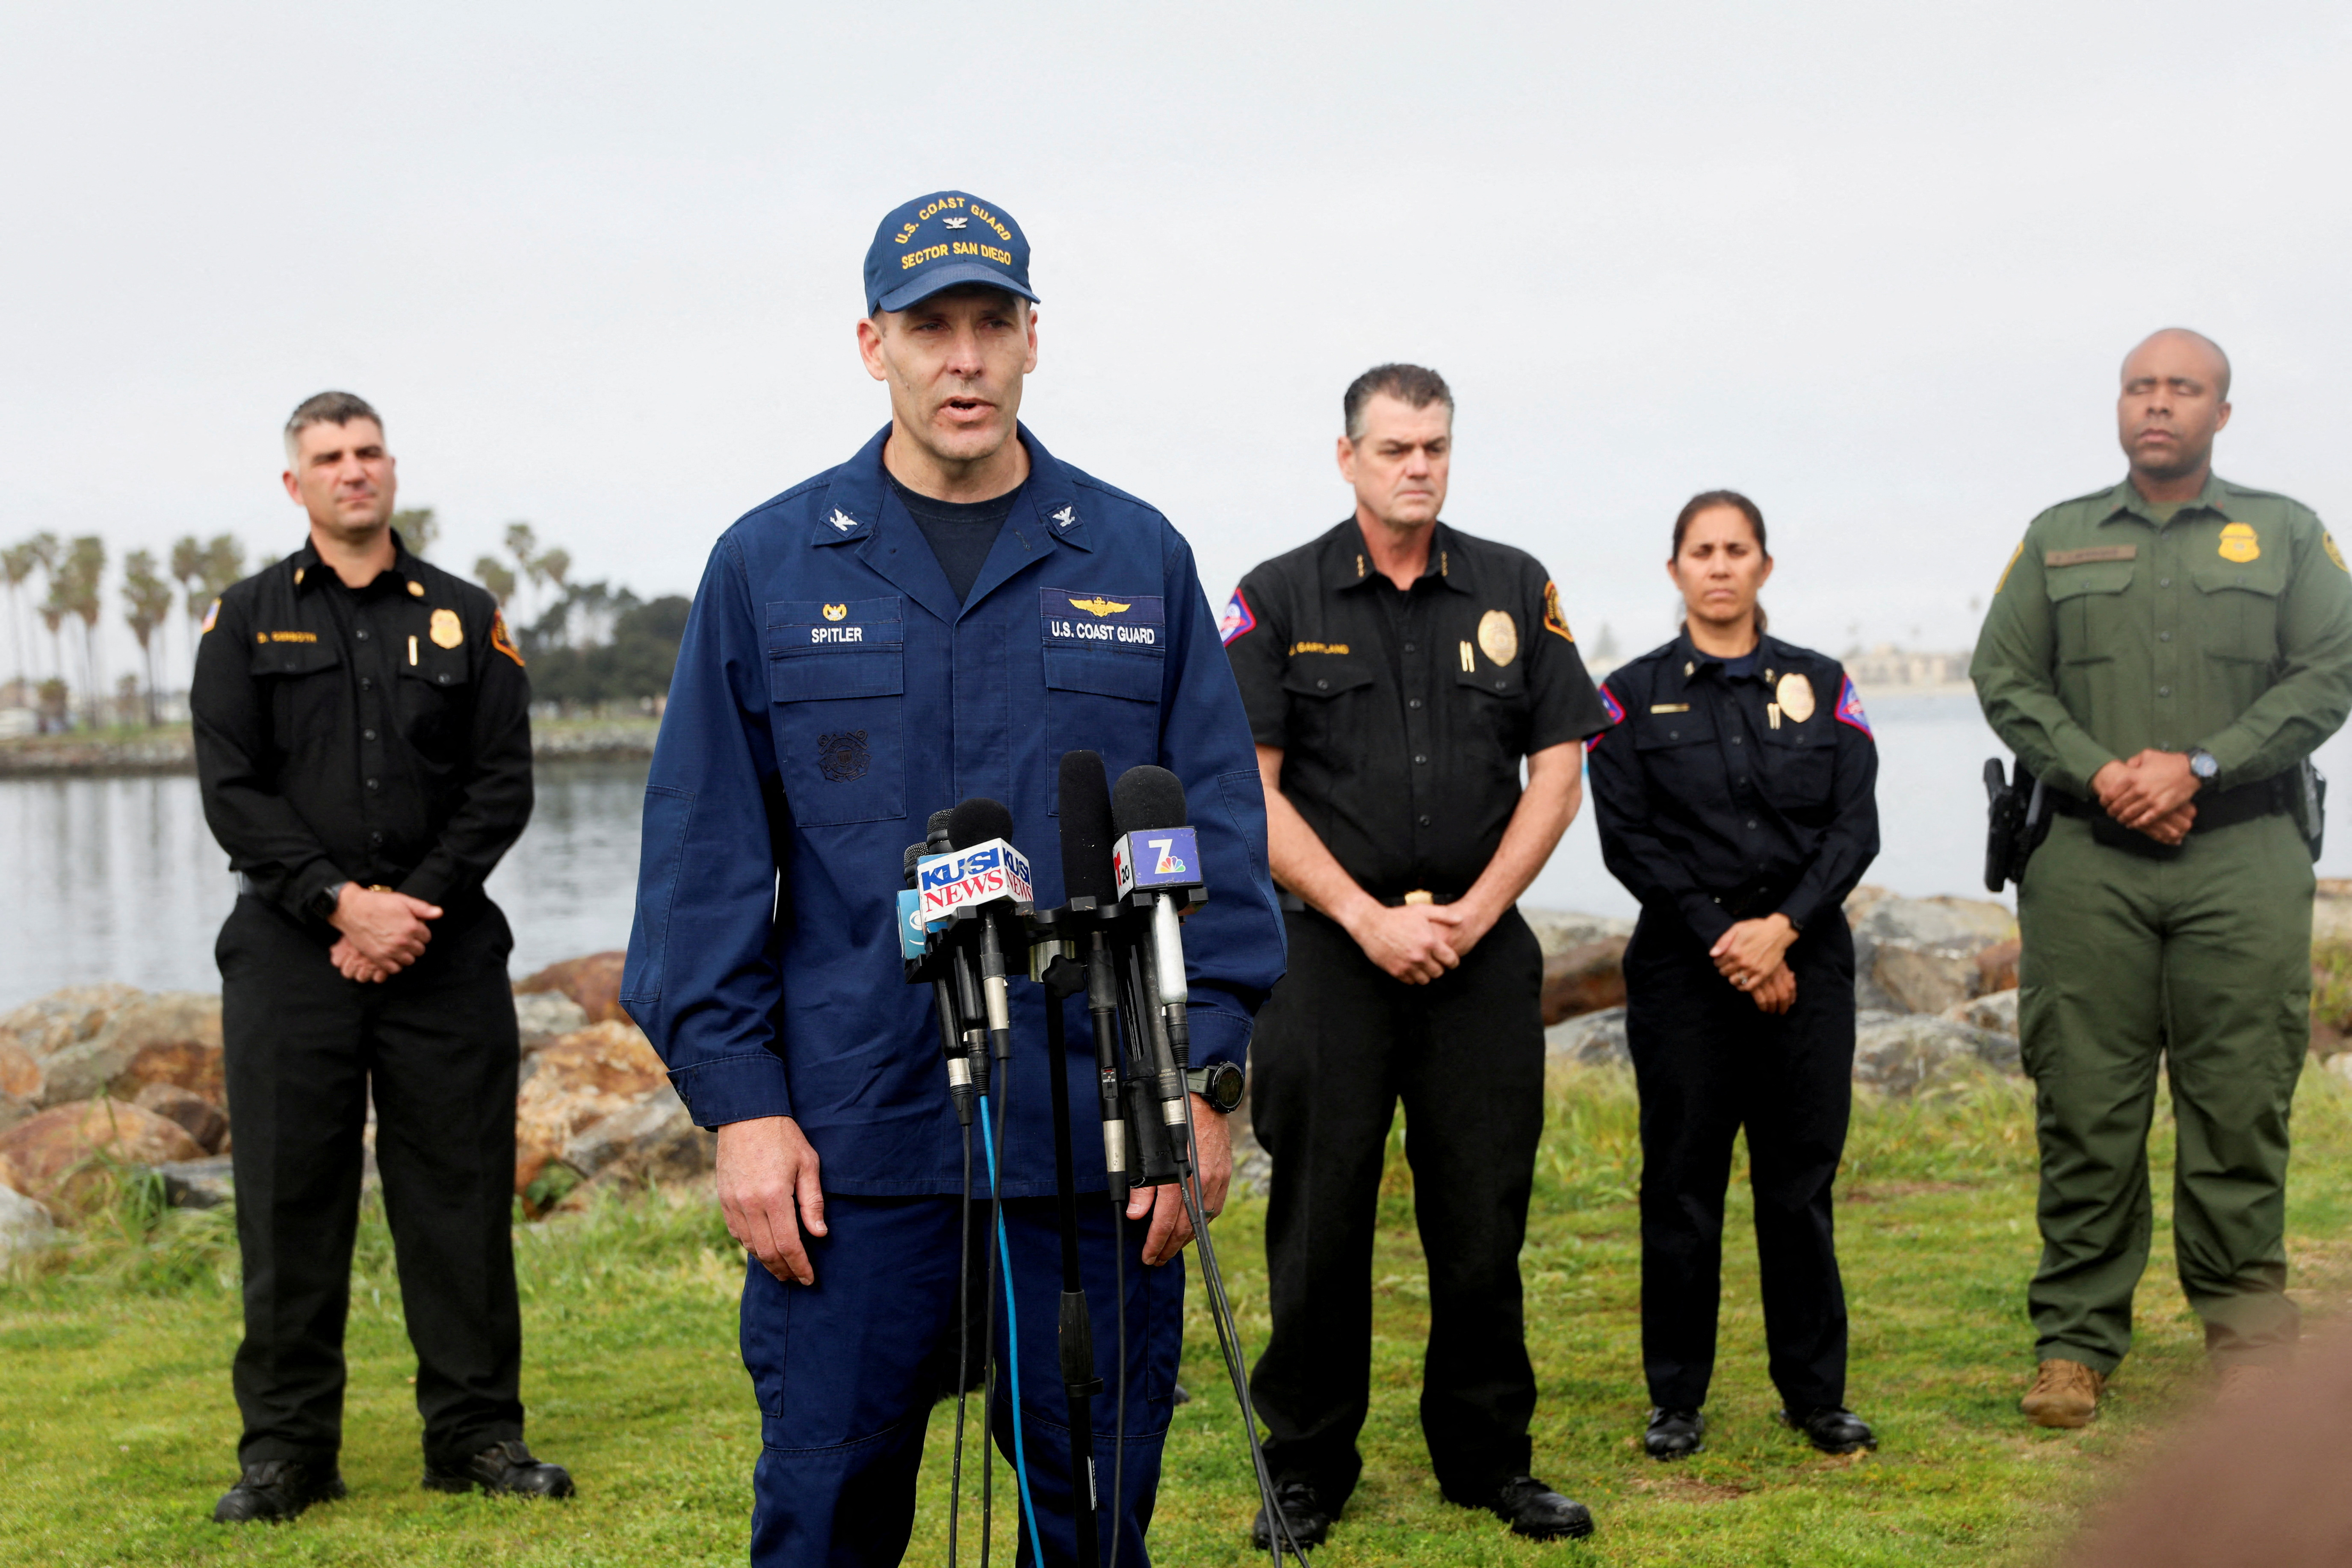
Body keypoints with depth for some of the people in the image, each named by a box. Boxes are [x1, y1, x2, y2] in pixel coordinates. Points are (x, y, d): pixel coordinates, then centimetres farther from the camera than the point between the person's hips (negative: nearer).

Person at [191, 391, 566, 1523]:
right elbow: (233, 793, -1)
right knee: (290, 1200, 1)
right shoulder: (246, 621, 8)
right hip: (290, 951, -1)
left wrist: (413, 904, -9)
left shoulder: (466, 620, 10)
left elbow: (503, 788, 4)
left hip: (445, 951, 1)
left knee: (460, 1194, 2)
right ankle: (286, 1448, 11)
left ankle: (476, 1435, 12)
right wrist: (341, 902, -13)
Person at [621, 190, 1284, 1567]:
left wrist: (1203, 1083, -2)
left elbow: (1221, 834, 6)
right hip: (848, 1145, -1)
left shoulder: (1140, 560, 7)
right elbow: (705, 859, 3)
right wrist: (740, 1103, -4)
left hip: (1103, 1143, 1)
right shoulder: (770, 565, 5)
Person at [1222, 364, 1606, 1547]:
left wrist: (1472, 914, -5)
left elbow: (1557, 774, 6)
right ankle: (1306, 1467, 14)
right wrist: (1370, 918, -10)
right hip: (1328, 950, -2)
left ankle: (1488, 1459, 19)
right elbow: (1250, 791, -3)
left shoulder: (1516, 591, 8)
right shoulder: (1278, 598, 2)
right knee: (1321, 1216, 2)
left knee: (1484, 1215, 5)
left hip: (1484, 952, 2)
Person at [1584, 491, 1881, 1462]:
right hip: (1683, 966, -1)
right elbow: (1627, 839, -3)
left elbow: (1855, 828, 1)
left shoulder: (1820, 685, 9)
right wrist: (1726, 941, -10)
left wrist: (1783, 926, -12)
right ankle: (1677, 1398, 13)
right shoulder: (1634, 695, 4)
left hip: (1805, 957, 1)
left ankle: (1816, 1392, 16)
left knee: (1801, 1180, 4)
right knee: (1682, 1182, 2)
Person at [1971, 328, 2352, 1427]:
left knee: (2240, 1101, 0)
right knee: (2086, 1107, 0)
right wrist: (2101, 772, -8)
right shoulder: (2057, 540, 14)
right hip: (2086, 857, 1)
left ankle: (2248, 1334, 13)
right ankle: (2076, 1342, 7)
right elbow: (2004, 677, 8)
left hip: (2244, 855, 0)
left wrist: (2197, 766, -10)